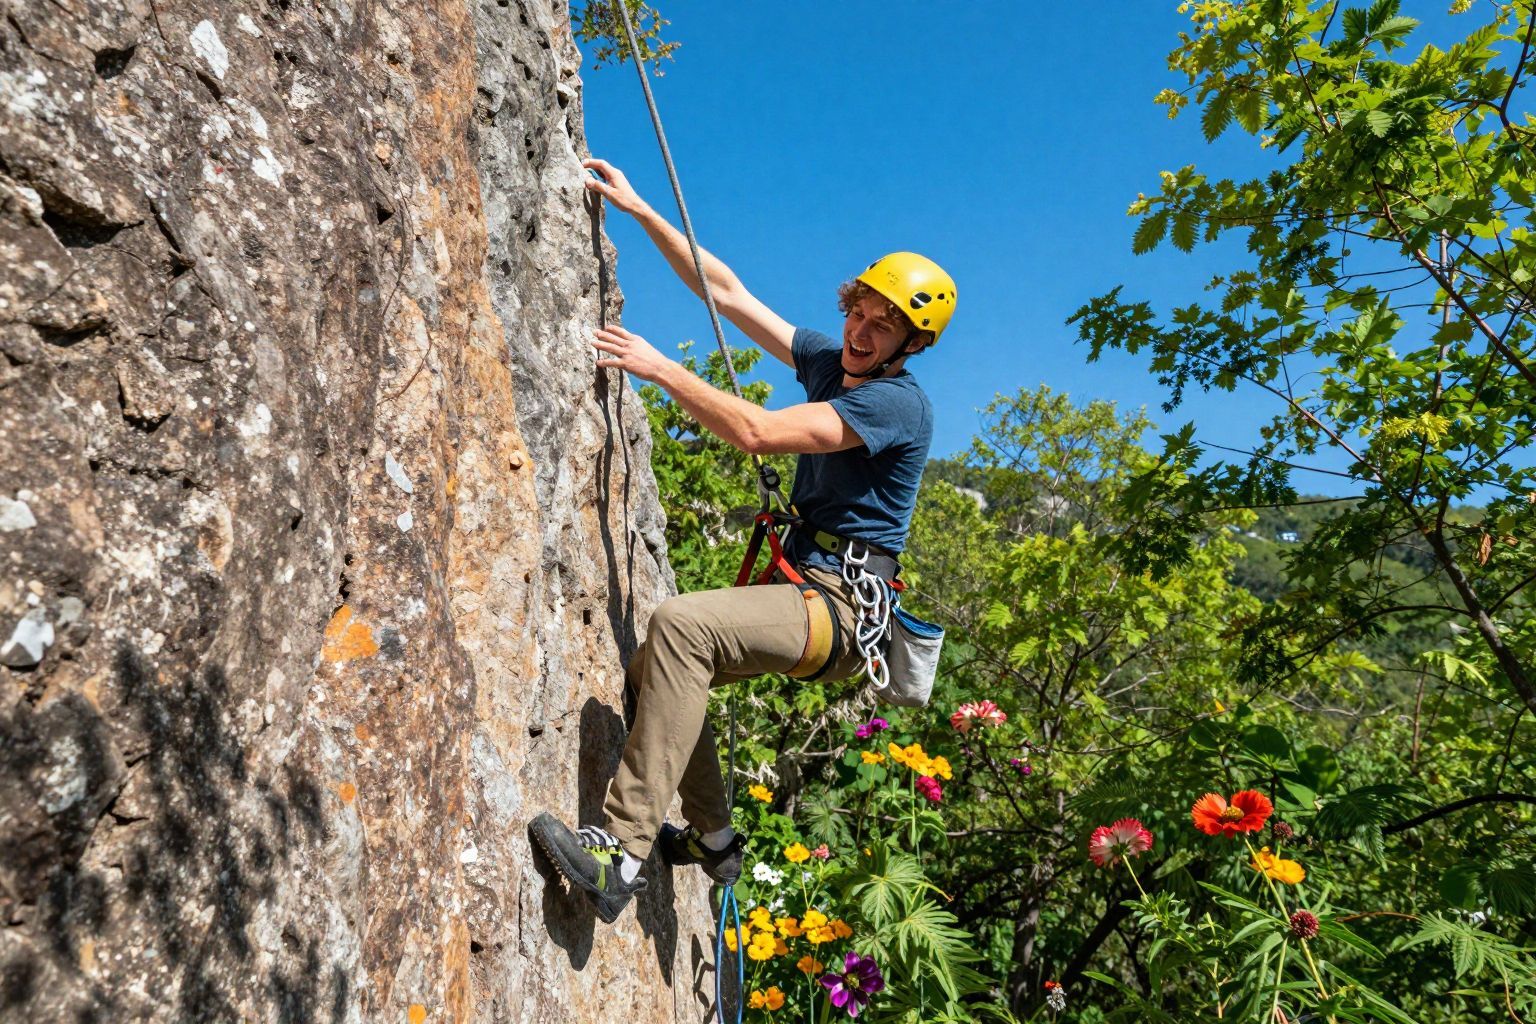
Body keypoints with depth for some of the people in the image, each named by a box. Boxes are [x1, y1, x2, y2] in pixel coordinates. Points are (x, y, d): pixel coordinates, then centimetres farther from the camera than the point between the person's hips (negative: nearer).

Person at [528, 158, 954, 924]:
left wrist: (661, 368, -16)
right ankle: (712, 838, 23)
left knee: (680, 623, -30)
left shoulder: (897, 403, -14)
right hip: (804, 586, 10)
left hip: (843, 607, -9)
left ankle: (623, 848, -29)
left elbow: (758, 433, -24)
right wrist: (641, 211, 11)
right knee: (654, 666, 11)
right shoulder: (827, 361, 13)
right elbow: (726, 293, 13)